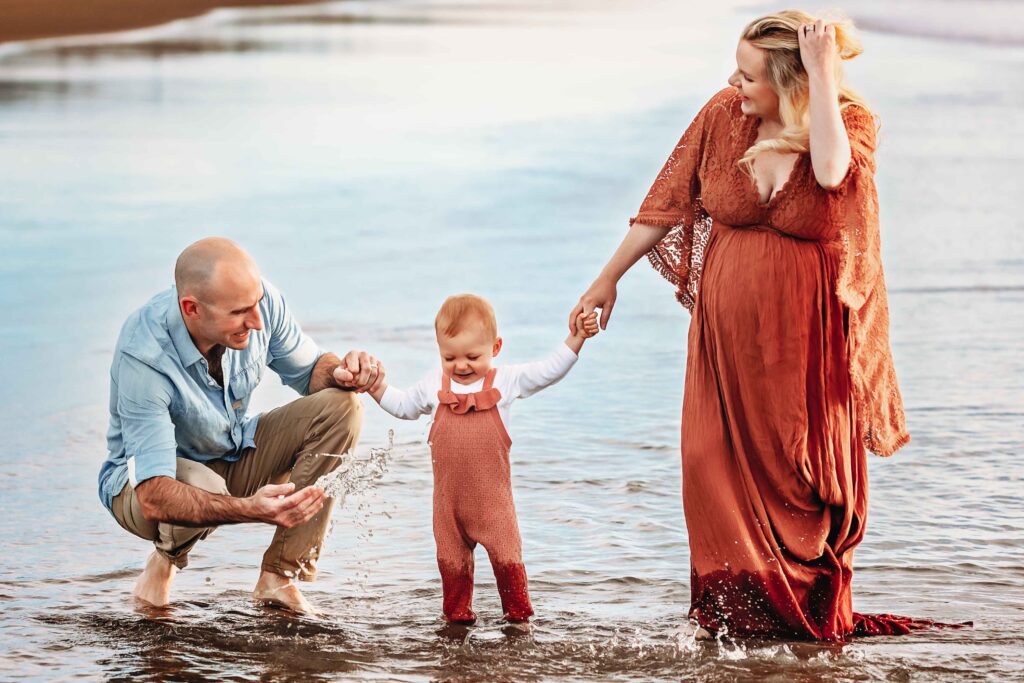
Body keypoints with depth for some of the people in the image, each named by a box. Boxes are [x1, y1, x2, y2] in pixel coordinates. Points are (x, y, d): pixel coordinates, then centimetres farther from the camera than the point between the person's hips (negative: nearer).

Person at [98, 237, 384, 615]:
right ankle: (166, 558, -2)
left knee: (341, 406, -17)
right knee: (198, 486, -41)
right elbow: (155, 496, -42)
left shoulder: (258, 300, -21)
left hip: (234, 459, 6)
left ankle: (278, 576, -15)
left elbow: (309, 369, -1)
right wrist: (250, 509, -58)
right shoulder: (143, 356, -36)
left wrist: (342, 372, -26)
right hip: (152, 475, -6)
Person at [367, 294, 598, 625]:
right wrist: (378, 387, 9)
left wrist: (576, 338, -11)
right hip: (449, 495, 2)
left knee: (506, 553, -3)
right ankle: (457, 612, 25)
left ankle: (518, 612, 12)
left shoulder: (506, 381, -2)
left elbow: (548, 371, -1)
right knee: (451, 557, 9)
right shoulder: (434, 385, 4)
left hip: (492, 493, -2)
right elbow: (405, 406, 21)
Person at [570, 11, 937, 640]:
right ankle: (734, 607, 12)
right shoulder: (722, 116, -4)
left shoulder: (851, 119, -10)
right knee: (713, 461, -1)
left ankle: (815, 613, 19)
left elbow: (832, 170, -34)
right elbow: (667, 202, 5)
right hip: (727, 328, 3)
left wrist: (823, 73, -28)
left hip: (807, 334, -2)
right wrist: (609, 278, 9)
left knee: (808, 478, 3)